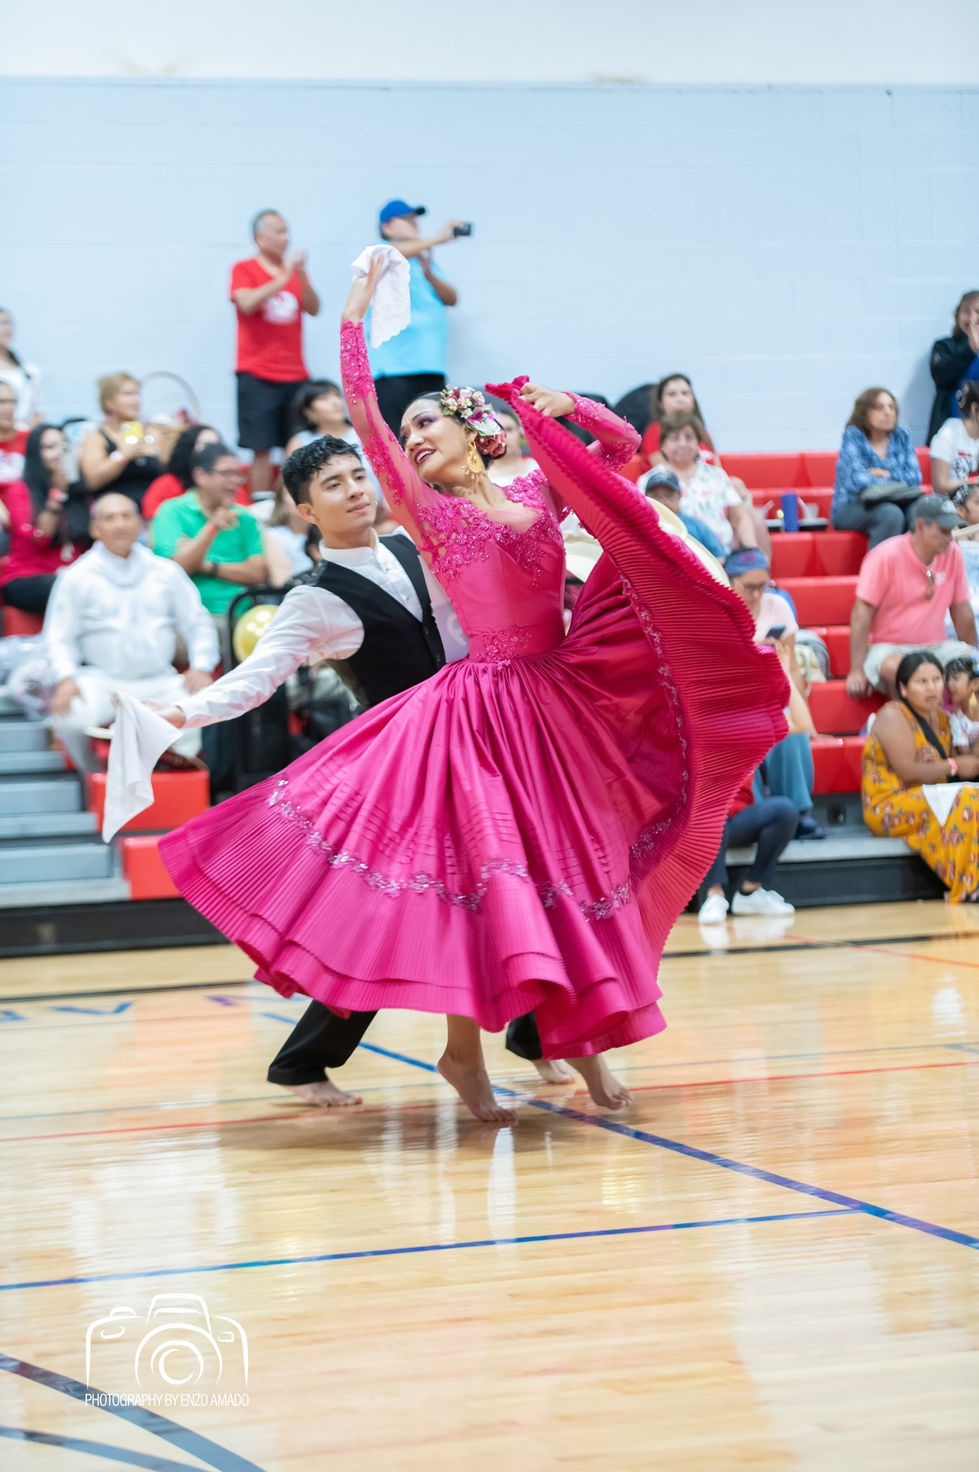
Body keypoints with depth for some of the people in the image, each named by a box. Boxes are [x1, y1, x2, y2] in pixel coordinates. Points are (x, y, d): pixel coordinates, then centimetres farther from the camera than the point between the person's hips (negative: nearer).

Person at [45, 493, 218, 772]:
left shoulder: (166, 571, 15)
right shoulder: (78, 577, 9)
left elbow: (196, 623, 15)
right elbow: (59, 637, 7)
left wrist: (201, 667, -2)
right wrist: (66, 678, -12)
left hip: (159, 681, 2)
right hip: (102, 682, -1)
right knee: (70, 718, -33)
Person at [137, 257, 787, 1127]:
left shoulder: (537, 493, 10)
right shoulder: (426, 509, 0)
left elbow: (621, 444, 16)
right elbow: (364, 418, -9)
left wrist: (565, 407, 0)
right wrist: (354, 318, -8)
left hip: (564, 701, 4)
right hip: (483, 704, -4)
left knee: (575, 866, 9)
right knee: (489, 866, -9)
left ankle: (576, 1031, 21)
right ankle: (464, 1048, 2)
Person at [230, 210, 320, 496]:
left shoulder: (295, 269, 13)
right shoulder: (244, 269, 1)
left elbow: (313, 309, 3)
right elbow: (246, 303, -16)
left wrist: (302, 276, -12)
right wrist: (282, 279, -18)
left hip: (295, 373, 4)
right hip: (258, 374, -4)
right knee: (262, 449, -6)